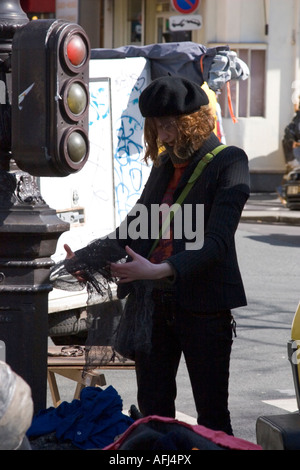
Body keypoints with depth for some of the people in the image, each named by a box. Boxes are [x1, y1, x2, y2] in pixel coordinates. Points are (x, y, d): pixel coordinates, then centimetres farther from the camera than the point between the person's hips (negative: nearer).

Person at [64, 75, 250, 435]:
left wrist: (160, 270, -30)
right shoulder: (165, 164, 12)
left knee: (212, 413, 3)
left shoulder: (229, 162, -9)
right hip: (153, 301, 6)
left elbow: (217, 242, -18)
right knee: (152, 407, 10)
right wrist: (84, 257, 4)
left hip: (202, 306, -6)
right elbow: (134, 227, 18)